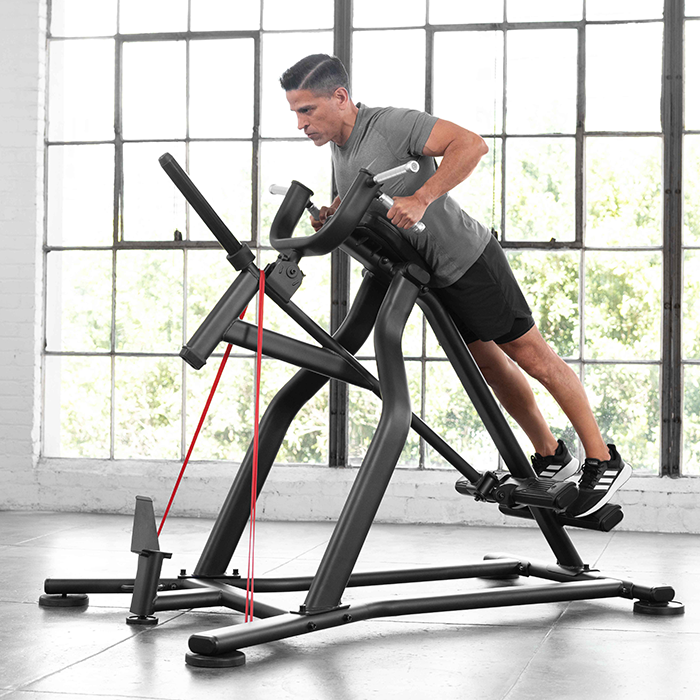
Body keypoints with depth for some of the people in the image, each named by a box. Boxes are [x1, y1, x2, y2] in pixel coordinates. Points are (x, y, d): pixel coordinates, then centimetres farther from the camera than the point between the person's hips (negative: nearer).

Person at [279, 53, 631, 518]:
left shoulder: (392, 124, -22)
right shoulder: (339, 146, 5)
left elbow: (472, 145, -30)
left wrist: (421, 199, -37)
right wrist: (332, 214, 1)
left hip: (466, 259, -9)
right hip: (427, 276, 9)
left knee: (532, 356, -4)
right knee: (488, 364, 15)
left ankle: (604, 462, 4)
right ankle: (552, 458, 27)